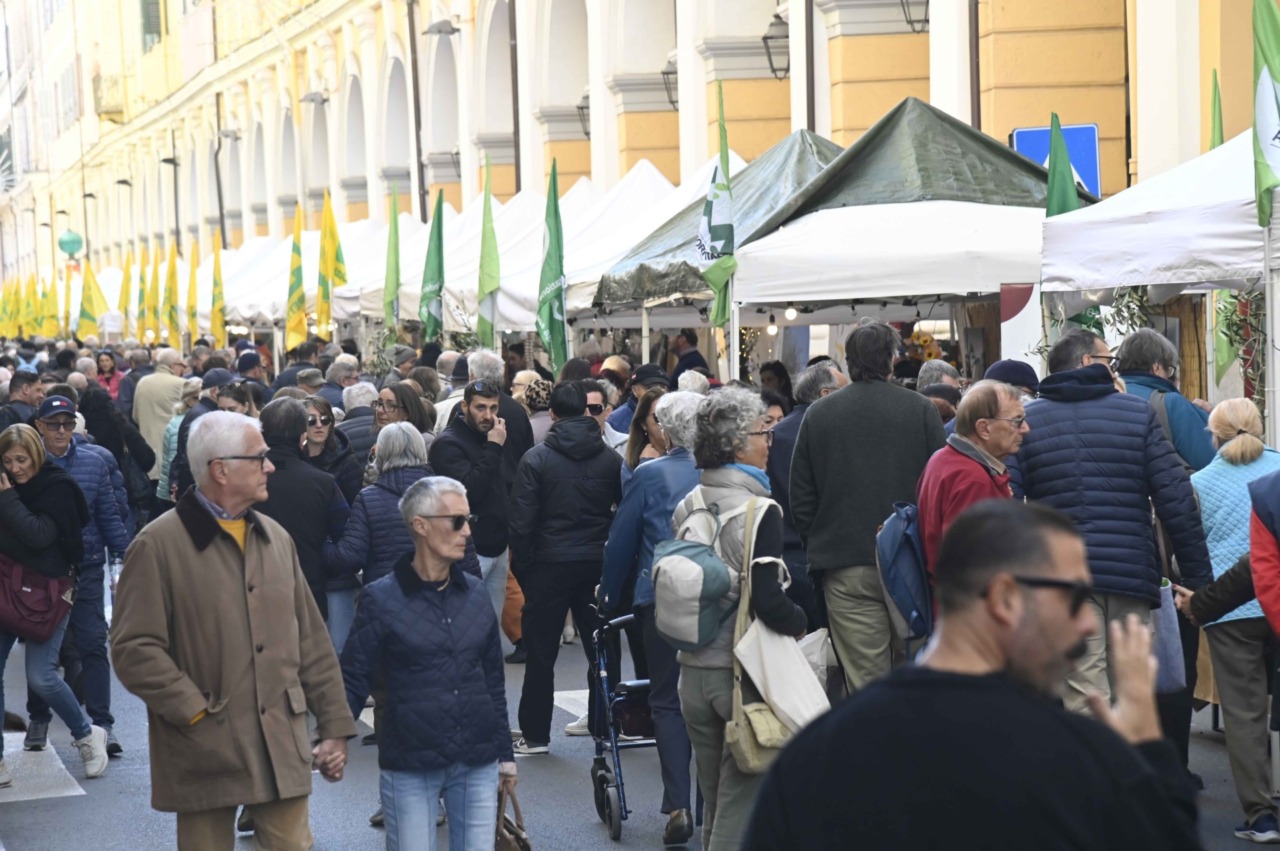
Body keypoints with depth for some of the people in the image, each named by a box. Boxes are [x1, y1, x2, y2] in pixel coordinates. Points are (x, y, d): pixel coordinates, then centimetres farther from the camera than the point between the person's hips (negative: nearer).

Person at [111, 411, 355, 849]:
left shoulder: (276, 538, 12)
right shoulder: (158, 545, -7)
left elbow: (312, 642, 14)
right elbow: (134, 648, -12)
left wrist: (335, 726, 10)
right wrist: (197, 714, -16)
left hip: (283, 747, 5)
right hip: (205, 751, -5)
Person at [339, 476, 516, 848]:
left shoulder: (475, 593, 8)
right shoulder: (381, 599, -5)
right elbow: (353, 680, -7)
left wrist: (505, 753, 15)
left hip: (478, 764, 4)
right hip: (410, 766, -4)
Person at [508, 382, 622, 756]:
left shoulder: (536, 459, -8)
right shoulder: (611, 459, 0)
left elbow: (520, 522, -10)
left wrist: (522, 568, 0)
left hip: (550, 565, -3)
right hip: (598, 564, 3)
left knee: (540, 652, 5)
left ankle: (535, 734, 8)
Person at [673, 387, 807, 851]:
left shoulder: (686, 507, 4)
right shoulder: (758, 511, -15)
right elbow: (768, 600, -22)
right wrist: (800, 622, -4)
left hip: (694, 670, 7)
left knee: (715, 804, 18)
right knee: (741, 806, 1)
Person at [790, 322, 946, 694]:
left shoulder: (817, 415, 4)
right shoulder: (921, 409, 0)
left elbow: (801, 500, 7)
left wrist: (819, 549, 16)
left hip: (845, 571, 0)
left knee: (864, 682, -1)